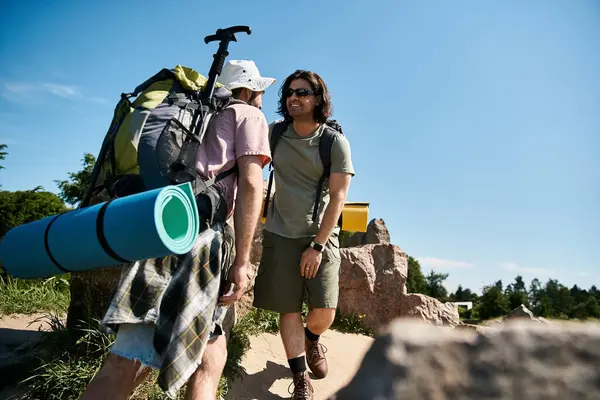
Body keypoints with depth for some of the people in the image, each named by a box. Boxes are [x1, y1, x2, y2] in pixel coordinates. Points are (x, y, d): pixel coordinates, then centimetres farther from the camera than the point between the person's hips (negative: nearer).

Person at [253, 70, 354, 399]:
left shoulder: (336, 143, -7)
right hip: (280, 233, 2)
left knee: (324, 311, -3)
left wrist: (317, 245, -14)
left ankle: (312, 339, 33)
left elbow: (337, 198, -10)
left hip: (321, 235, -1)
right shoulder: (274, 133, 1)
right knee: (288, 308, 1)